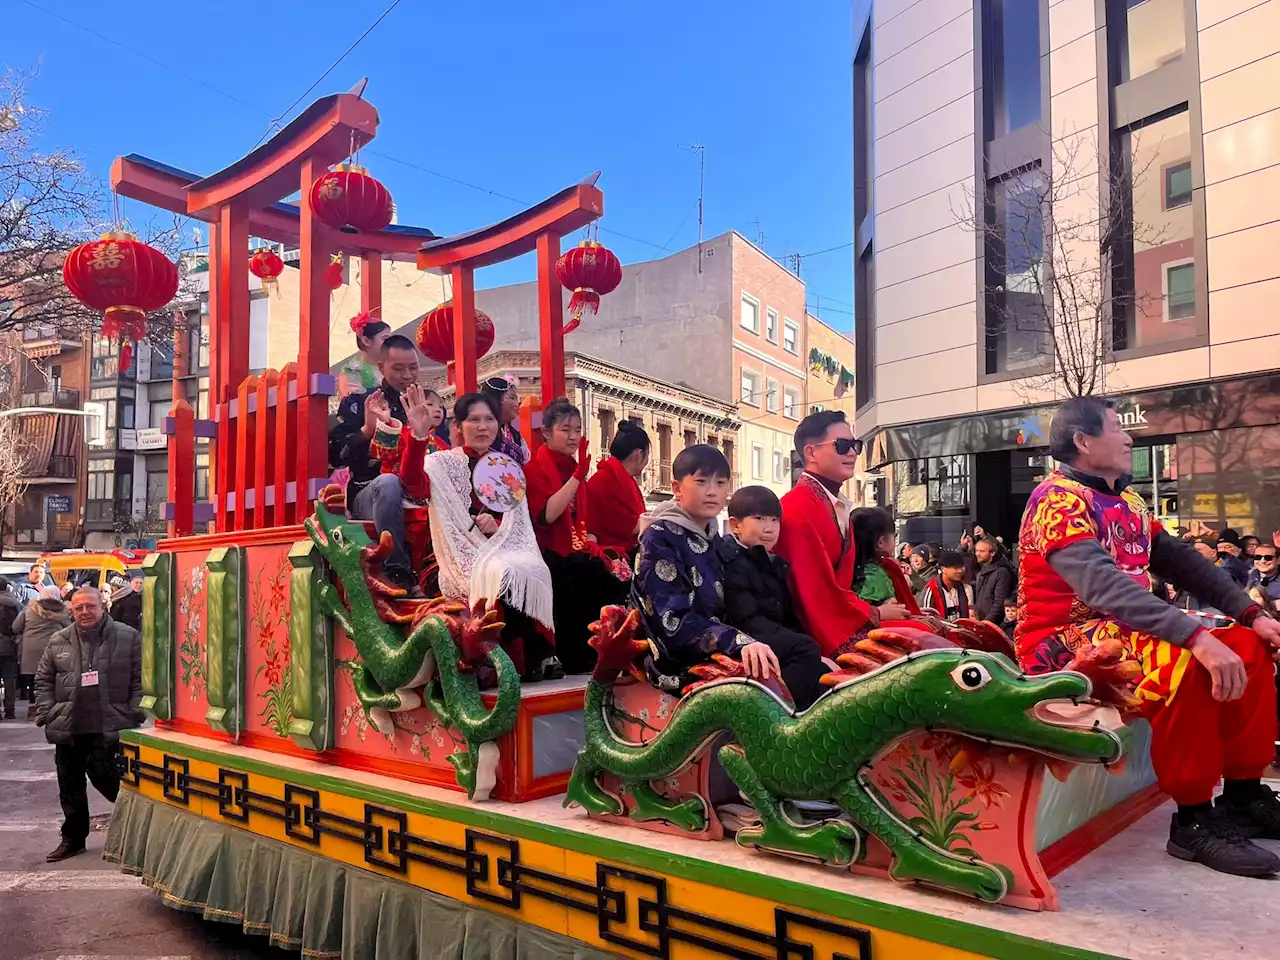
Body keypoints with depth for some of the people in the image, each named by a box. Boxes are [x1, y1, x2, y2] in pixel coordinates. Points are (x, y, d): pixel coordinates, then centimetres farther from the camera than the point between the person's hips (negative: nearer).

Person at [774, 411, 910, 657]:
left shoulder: (841, 507, 16)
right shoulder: (798, 509, -15)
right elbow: (817, 591, -18)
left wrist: (877, 611, 0)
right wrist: (874, 615, -8)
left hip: (844, 624, 9)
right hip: (820, 637, -9)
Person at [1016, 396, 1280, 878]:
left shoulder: (1127, 502, 14)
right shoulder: (1059, 499, -16)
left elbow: (1183, 563, 15)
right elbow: (1102, 585, -31)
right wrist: (1196, 637, -38)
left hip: (1121, 634, 10)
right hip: (1064, 645, -10)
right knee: (1184, 663, -32)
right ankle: (1193, 821, -18)